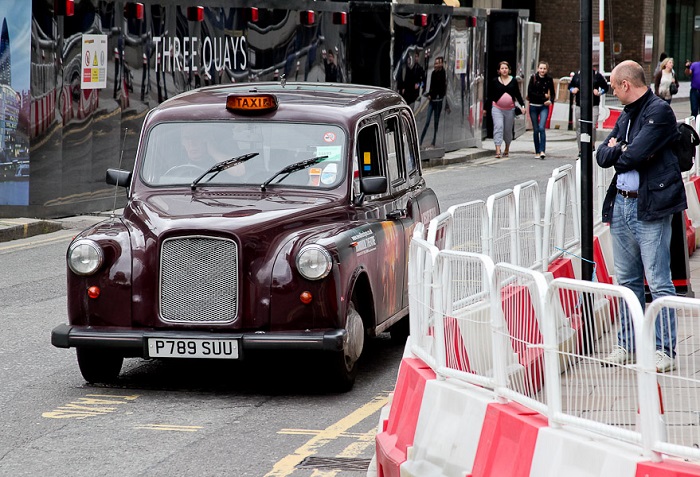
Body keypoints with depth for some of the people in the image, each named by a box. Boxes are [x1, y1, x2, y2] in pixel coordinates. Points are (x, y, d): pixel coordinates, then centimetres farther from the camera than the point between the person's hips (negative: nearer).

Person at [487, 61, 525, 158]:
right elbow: (490, 96, 7)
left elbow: (518, 95, 9)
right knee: (498, 127, -15)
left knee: (508, 130, 9)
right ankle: (498, 150, -21)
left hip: (510, 109, 2)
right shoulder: (495, 81, 2)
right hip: (497, 109, -2)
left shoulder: (513, 81, 5)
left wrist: (522, 105, -3)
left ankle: (507, 149, 29)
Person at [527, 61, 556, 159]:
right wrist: (543, 96, -12)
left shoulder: (549, 79, 1)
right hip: (533, 106, 0)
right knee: (536, 130, 4)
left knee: (542, 128, -16)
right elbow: (530, 92, -8)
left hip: (544, 107, 0)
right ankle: (537, 151, 13)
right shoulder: (533, 78, -4)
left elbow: (552, 93, 9)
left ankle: (542, 151, -17)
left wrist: (550, 100, -11)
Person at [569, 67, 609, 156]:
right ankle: (581, 151, 14)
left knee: (592, 127, -19)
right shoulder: (577, 75, 11)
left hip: (593, 106, -3)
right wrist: (573, 90, 0)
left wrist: (599, 93, -10)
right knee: (579, 128, 6)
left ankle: (592, 146, -5)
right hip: (579, 106, 3)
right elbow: (570, 85, 22)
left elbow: (605, 87, 9)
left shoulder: (597, 75, 3)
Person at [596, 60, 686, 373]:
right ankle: (627, 344, 22)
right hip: (621, 204, 8)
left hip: (650, 207, -8)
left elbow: (635, 154, -19)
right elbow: (602, 156, 11)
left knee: (658, 282, -6)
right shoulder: (626, 115, 17)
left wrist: (617, 151, 0)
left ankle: (665, 350, -2)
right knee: (627, 280, 14)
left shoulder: (660, 111, -9)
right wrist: (622, 151, -8)